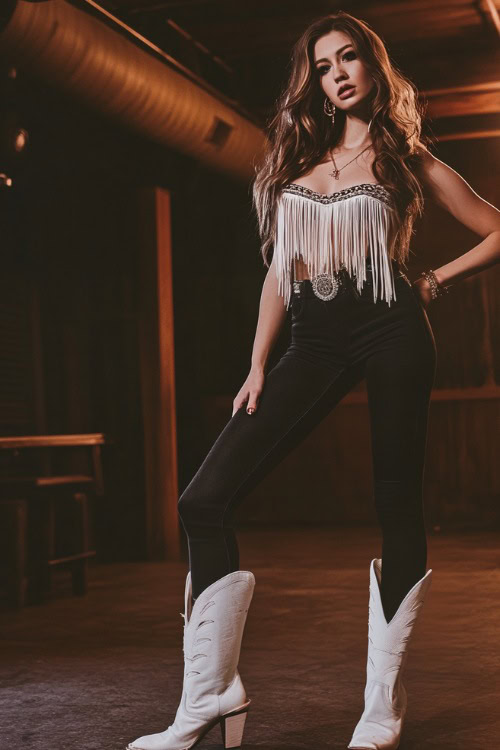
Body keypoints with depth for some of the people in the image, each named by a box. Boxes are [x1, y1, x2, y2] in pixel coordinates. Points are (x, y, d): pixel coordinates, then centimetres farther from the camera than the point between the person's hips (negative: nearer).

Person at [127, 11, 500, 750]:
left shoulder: (407, 157, 9)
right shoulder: (296, 159, 17)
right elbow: (281, 269, 15)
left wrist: (435, 282, 3)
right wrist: (258, 366, 8)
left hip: (391, 333, -3)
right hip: (316, 342, 3)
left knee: (397, 508, -2)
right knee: (205, 500, -10)